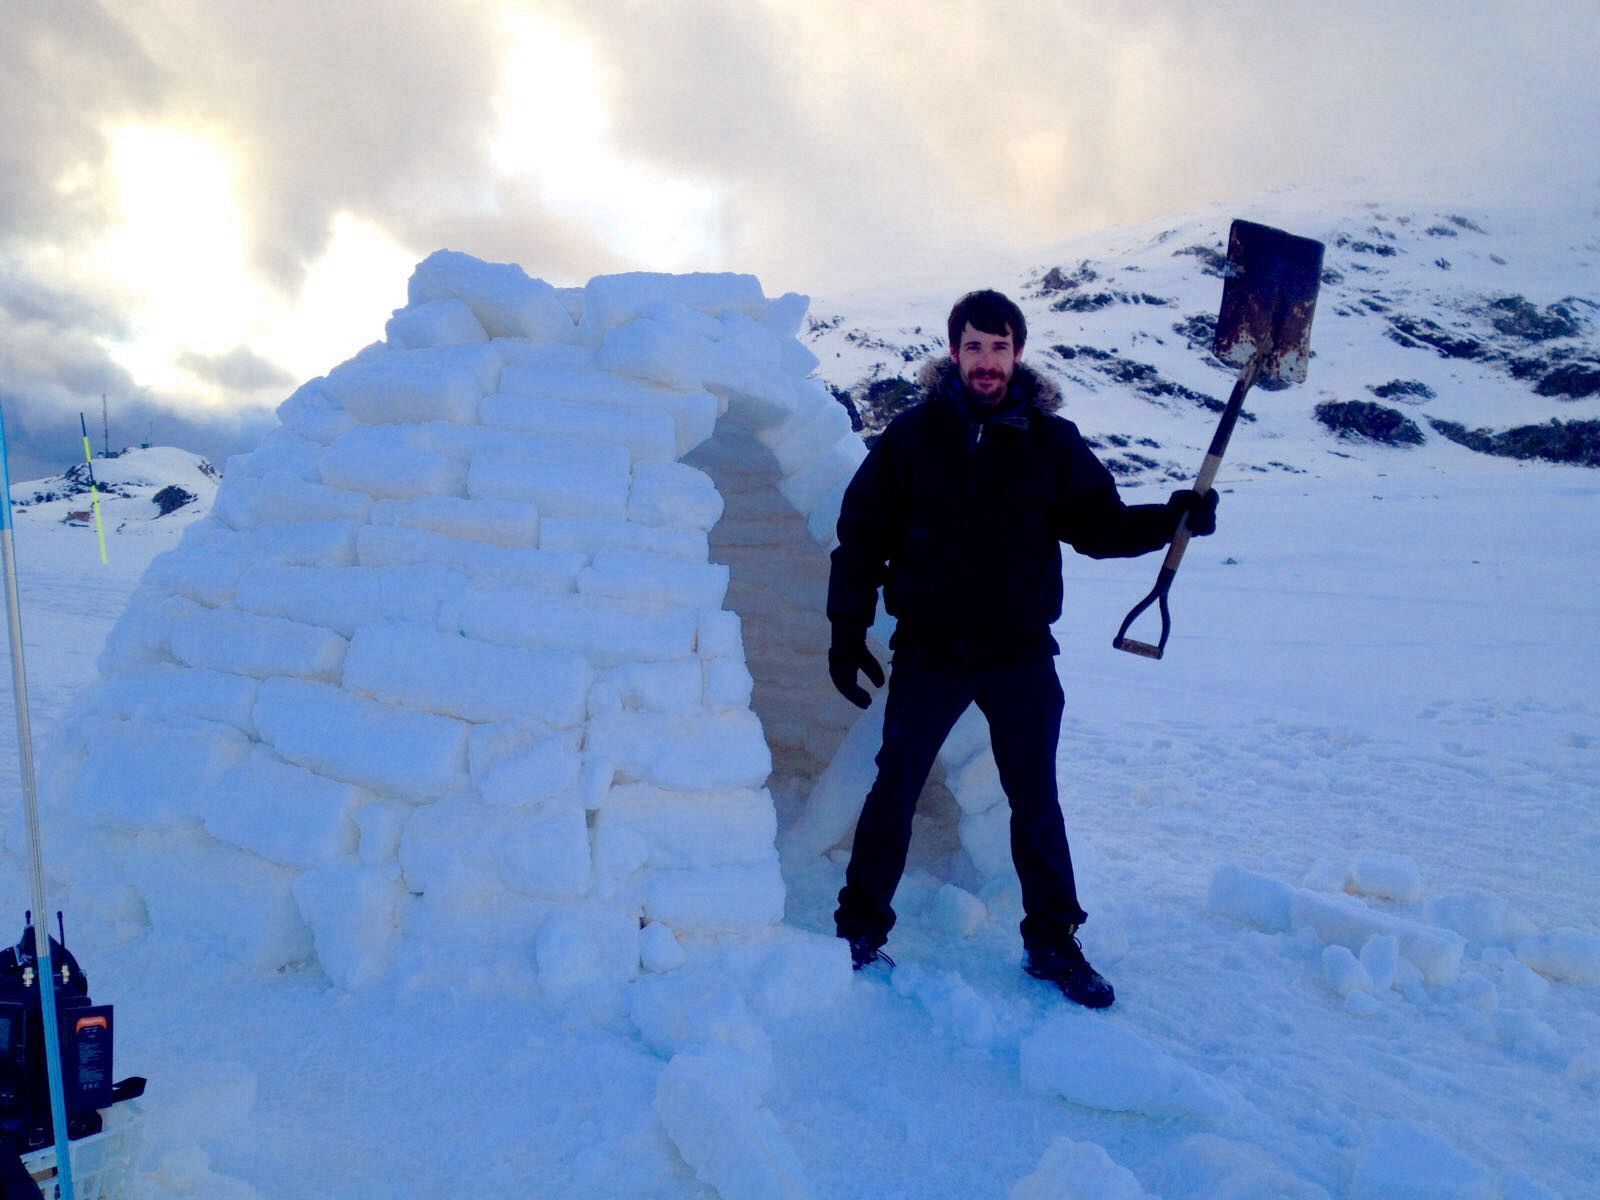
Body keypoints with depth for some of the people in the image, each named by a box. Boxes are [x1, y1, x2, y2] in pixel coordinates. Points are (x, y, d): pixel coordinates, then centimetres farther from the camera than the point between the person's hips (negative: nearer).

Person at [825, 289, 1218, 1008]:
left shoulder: (1052, 441, 0)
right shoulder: (912, 436, -3)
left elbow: (1099, 525, 6)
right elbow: (860, 539, -1)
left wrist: (1171, 518, -12)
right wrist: (847, 636, -3)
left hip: (1021, 656, 1)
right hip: (928, 652, -1)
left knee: (1035, 801, 10)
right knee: (893, 790, 7)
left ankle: (1052, 942, 26)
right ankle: (860, 929, 24)